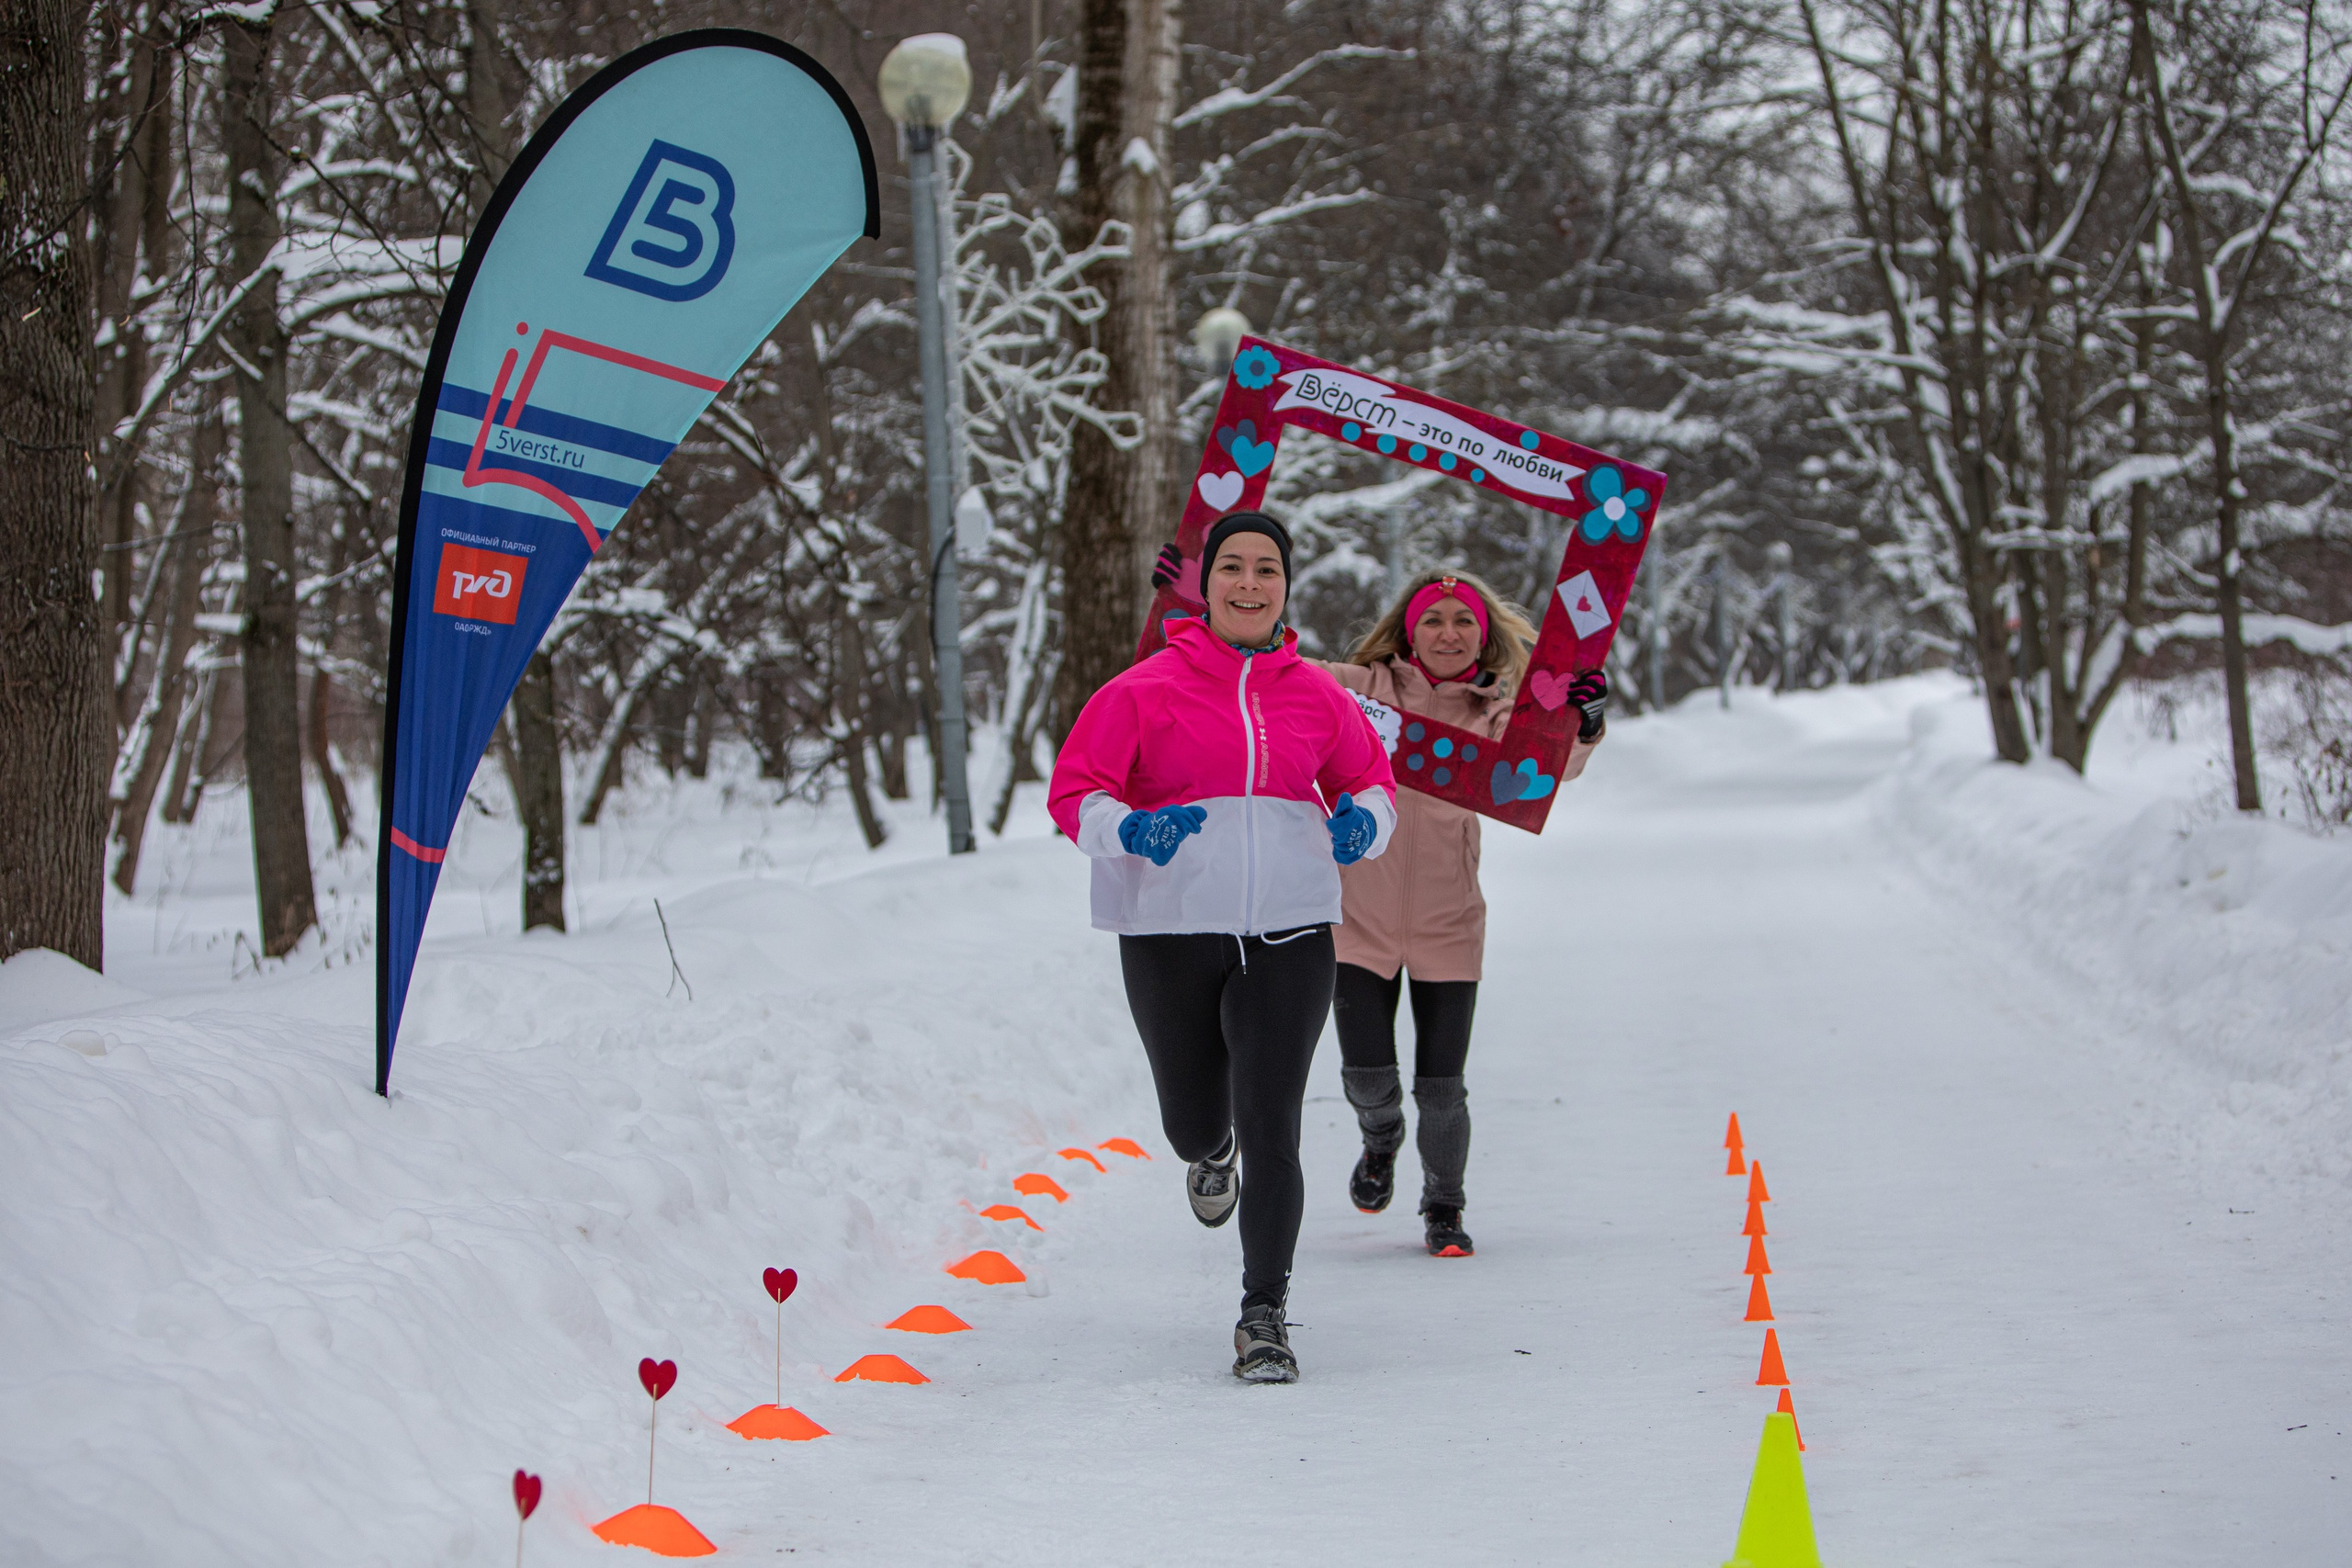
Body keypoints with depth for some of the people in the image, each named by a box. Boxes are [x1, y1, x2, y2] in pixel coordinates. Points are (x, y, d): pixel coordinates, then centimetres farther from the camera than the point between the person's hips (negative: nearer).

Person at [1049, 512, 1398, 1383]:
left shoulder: (1316, 696, 5)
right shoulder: (1147, 690, -3)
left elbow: (1372, 781, 18)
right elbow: (1073, 794, -3)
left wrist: (1362, 823, -4)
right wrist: (1129, 830, -23)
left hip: (1287, 933, 0)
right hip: (1173, 932, 0)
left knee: (1271, 1128, -11)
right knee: (1194, 1121, 15)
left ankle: (1264, 1318, -3)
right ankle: (1211, 1153, 55)